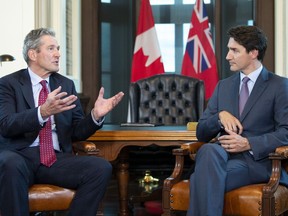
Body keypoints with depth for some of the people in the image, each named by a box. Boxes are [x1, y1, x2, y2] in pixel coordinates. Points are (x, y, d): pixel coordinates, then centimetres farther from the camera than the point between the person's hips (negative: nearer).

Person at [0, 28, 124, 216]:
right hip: (20, 155, -4)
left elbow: (77, 133, 13)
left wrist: (96, 115, -8)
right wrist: (43, 112, -29)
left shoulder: (66, 85, 17)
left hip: (57, 158, 4)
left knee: (102, 168, -23)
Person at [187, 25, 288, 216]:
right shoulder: (223, 86, 21)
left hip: (258, 160, -4)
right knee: (208, 150, -35)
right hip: (223, 155, 4)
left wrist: (248, 144, -17)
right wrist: (220, 116, -4)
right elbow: (201, 133, 17)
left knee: (202, 178, -34)